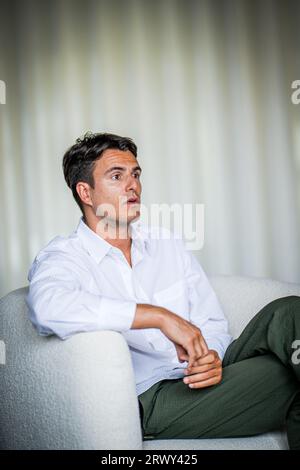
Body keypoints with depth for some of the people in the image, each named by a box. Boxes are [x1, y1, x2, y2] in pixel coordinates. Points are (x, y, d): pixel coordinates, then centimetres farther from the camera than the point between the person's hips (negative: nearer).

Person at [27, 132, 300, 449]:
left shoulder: (167, 244, 15)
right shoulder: (62, 258, -2)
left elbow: (212, 322, 13)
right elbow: (48, 306, -28)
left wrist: (213, 356, -11)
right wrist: (160, 316, -28)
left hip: (201, 382, 6)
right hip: (151, 400, -5)